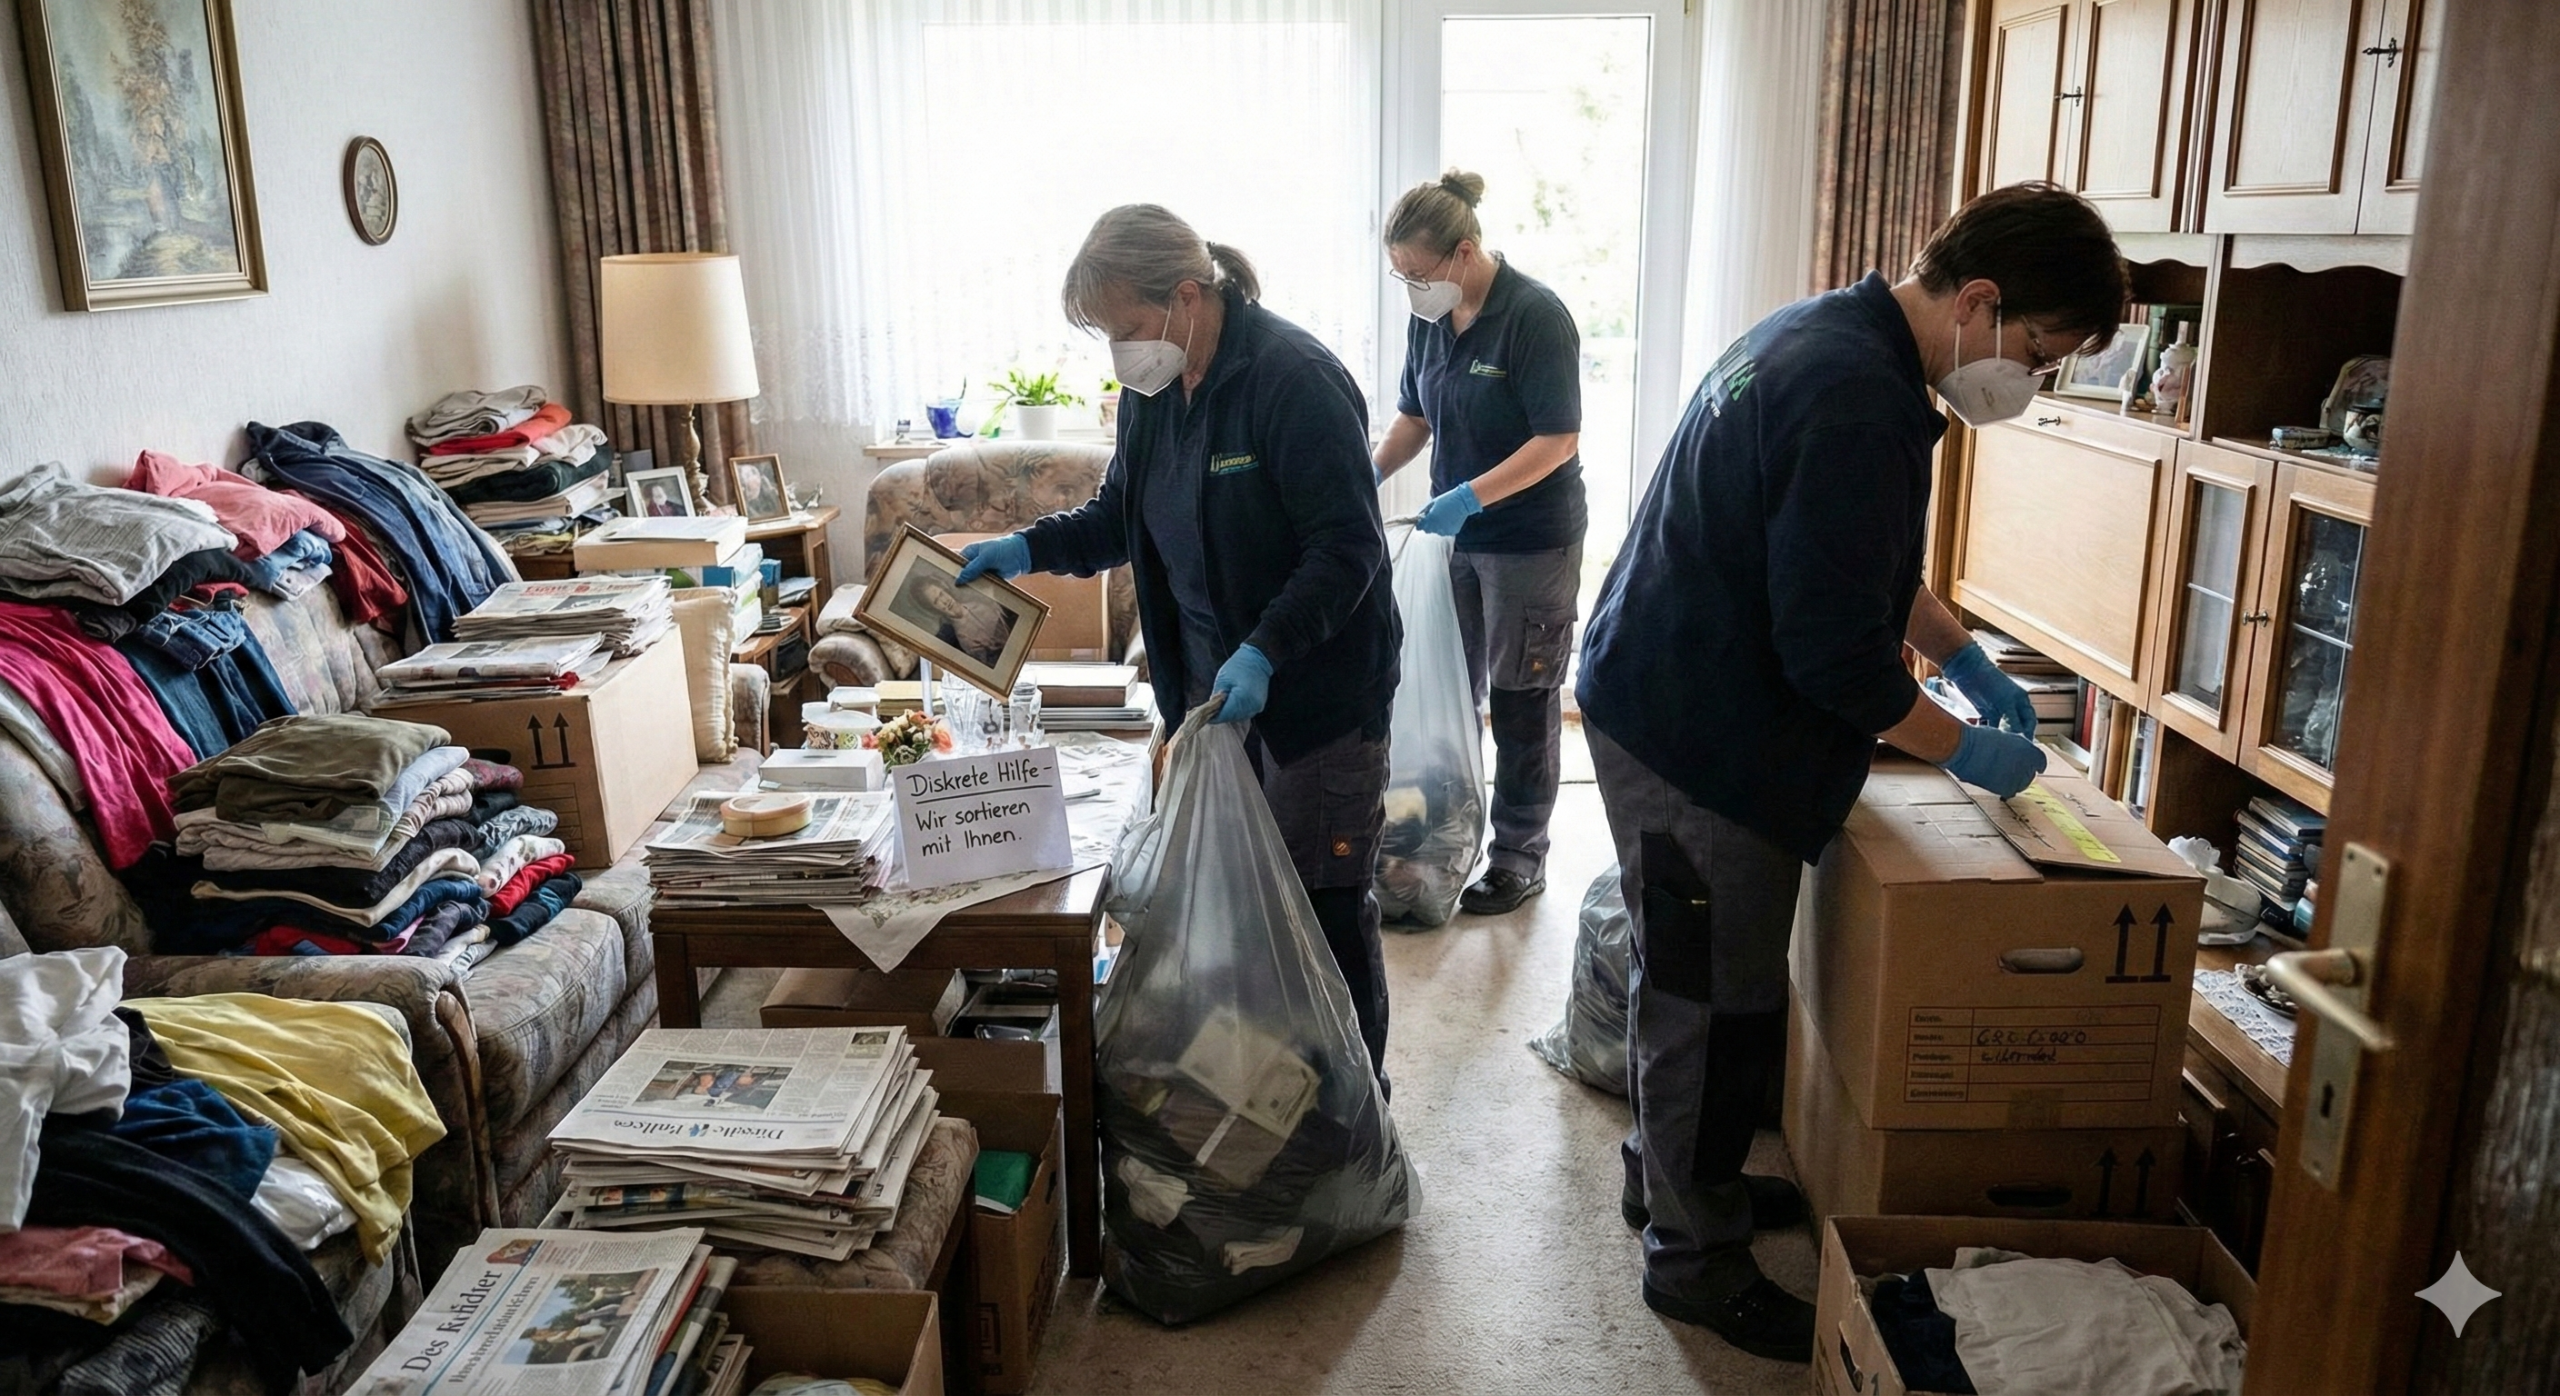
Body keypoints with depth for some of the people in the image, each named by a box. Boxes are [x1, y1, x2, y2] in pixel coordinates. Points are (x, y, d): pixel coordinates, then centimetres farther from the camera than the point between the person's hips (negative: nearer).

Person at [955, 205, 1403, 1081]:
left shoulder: (1295, 379, -20)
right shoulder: (1152, 392, 4)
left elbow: (1348, 546, -22)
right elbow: (1119, 518, 17)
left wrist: (1266, 650, -32)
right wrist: (1032, 547, -1)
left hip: (1318, 690, -7)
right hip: (1208, 684, 7)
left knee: (1328, 907, 4)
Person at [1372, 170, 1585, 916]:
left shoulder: (1536, 316, -19)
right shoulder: (1429, 318, 1)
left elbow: (1559, 439, -22)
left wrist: (1472, 496, -31)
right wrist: (1371, 474, -5)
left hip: (1531, 541, -7)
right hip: (1454, 534, 7)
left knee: (1522, 701, 5)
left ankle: (1520, 855, 19)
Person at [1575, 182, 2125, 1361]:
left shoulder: (1822, 336, 9)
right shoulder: (1859, 401, -25)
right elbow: (1835, 654, -24)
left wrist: (1964, 655, 21)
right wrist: (1964, 748, -9)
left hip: (1659, 704, 11)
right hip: (1700, 745, -11)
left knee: (1684, 984, 23)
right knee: (1716, 1006, 4)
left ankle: (1673, 1175, 42)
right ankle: (1694, 1260, 22)